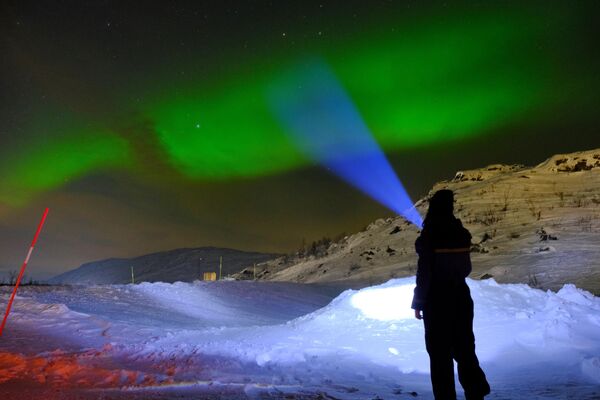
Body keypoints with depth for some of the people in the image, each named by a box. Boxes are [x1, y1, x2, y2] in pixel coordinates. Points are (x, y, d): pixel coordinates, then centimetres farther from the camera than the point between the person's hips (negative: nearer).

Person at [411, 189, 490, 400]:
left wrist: (418, 303, -7)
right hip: (461, 297, 5)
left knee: (440, 353, 7)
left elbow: (424, 273, -15)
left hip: (437, 300, -5)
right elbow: (465, 268, 9)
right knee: (464, 349, 17)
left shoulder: (429, 237, -16)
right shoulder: (462, 234, -1)